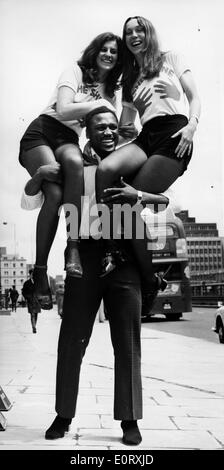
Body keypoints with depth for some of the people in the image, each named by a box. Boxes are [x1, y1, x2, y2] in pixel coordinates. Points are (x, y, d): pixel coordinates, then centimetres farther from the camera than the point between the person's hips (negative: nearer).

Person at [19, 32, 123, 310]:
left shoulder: (110, 91, 21)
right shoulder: (75, 72, 4)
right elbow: (63, 110, -10)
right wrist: (99, 104, -12)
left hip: (69, 140, 3)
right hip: (41, 132, -3)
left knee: (75, 162, -39)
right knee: (55, 193, -32)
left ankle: (73, 247, -42)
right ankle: (40, 270, -25)